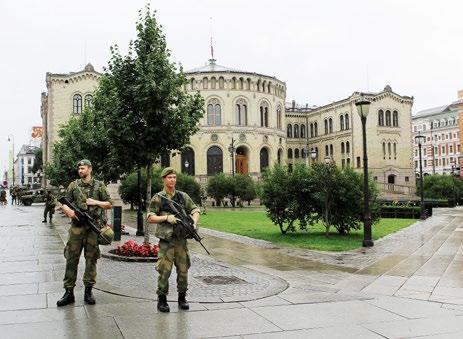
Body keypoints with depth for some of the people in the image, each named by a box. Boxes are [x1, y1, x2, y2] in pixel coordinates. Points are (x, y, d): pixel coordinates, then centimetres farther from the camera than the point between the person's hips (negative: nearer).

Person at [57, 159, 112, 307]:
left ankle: (88, 291, 14)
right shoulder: (73, 185, 9)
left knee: (91, 259, 4)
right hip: (76, 227, 1)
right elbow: (63, 203, 9)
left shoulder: (99, 186, 5)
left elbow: (109, 204, 7)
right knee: (71, 259, 0)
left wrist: (96, 202, -8)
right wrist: (69, 211, -12)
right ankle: (69, 292, 7)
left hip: (94, 227, -1)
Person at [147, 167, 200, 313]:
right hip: (166, 240, -4)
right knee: (164, 271, -4)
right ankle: (162, 299, 9)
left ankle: (182, 298, 22)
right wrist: (166, 217, -16)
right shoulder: (158, 198, -1)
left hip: (181, 239, 4)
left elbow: (195, 210, 14)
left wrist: (194, 223, -4)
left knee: (183, 270, 8)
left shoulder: (183, 196, 9)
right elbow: (150, 218, -4)